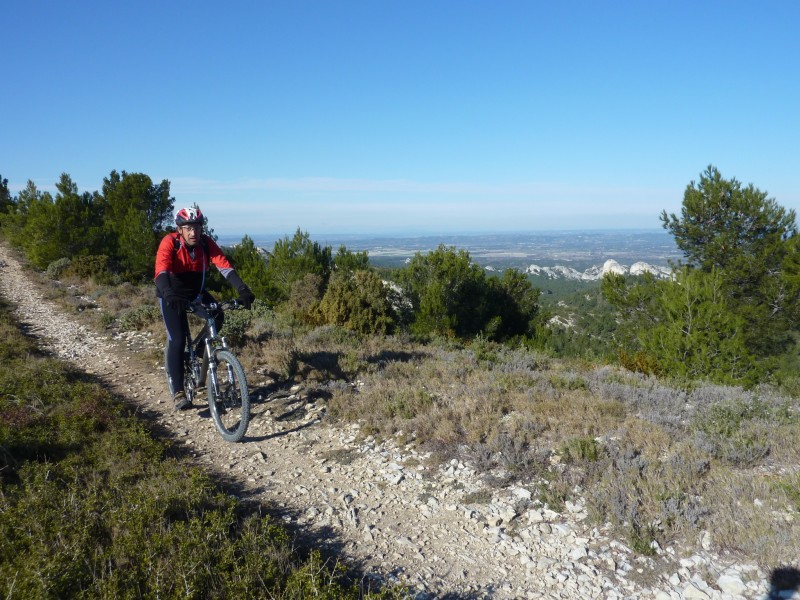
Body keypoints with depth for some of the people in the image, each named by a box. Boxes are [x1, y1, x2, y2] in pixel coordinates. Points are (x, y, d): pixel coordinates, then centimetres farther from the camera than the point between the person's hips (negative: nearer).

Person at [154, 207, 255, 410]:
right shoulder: (169, 242, -27)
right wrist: (169, 294, -59)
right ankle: (178, 393, -9)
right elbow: (161, 272, -40)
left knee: (217, 317, -20)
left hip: (196, 291, 4)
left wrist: (242, 289, -44)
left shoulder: (206, 243, -18)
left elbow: (225, 267, -29)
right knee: (177, 340, -15)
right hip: (172, 295, -4)